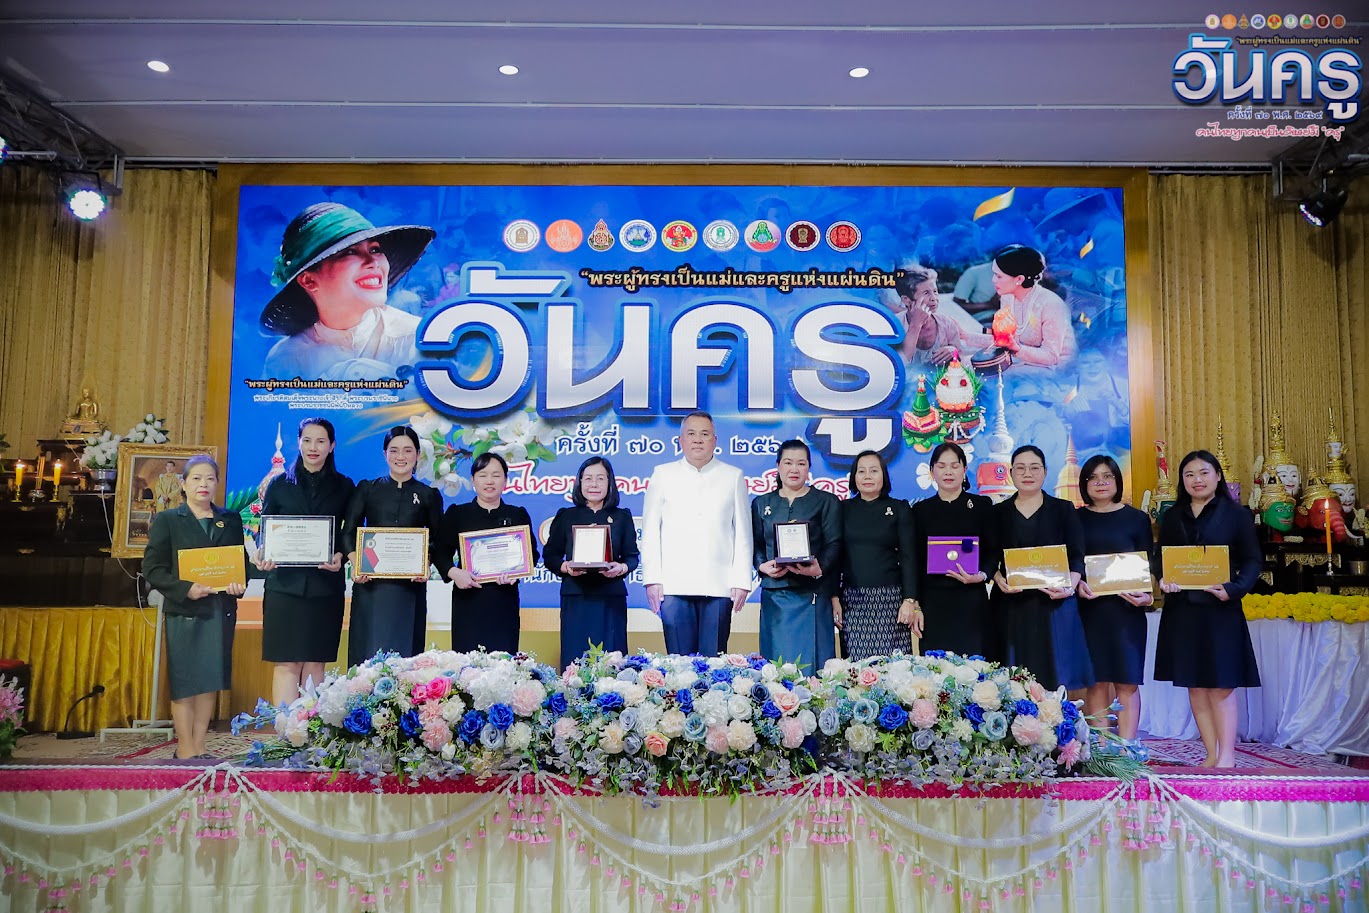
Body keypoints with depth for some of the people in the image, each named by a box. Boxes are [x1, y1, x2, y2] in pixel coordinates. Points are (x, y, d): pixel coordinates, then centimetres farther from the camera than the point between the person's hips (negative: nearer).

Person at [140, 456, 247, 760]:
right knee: (185, 682, 2)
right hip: (184, 612, -3)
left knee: (211, 681, 8)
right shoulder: (167, 520, 2)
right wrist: (185, 589, -18)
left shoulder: (231, 520, 12)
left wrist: (240, 585, -7)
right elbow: (152, 568, -4)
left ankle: (199, 747, 17)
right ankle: (185, 749, 11)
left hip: (221, 611, 4)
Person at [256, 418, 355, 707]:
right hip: (285, 583, 0)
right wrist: (264, 557, -12)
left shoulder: (344, 487, 9)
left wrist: (340, 556, -12)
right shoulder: (280, 484, 9)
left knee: (315, 663, 4)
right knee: (286, 663, -3)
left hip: (326, 585, 1)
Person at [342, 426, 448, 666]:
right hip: (370, 582, 0)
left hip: (410, 586, 0)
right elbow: (349, 531, 5)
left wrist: (426, 566, -10)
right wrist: (355, 563, -12)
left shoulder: (429, 495, 10)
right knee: (368, 652, -1)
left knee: (403, 652, 0)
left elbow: (437, 541, 9)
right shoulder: (367, 489, 10)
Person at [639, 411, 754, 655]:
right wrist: (652, 579, 0)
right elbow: (650, 531, 8)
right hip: (674, 586, 0)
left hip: (719, 587, 0)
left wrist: (741, 581, 1)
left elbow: (743, 533, 8)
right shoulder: (663, 475, 12)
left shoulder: (733, 477, 12)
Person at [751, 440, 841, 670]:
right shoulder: (761, 503, 15)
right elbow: (755, 544, 12)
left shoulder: (827, 502, 8)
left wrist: (819, 568, -19)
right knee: (776, 662, 2)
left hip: (812, 593, -2)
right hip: (774, 593, 2)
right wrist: (763, 565, -9)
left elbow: (834, 544, 0)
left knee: (811, 661, -4)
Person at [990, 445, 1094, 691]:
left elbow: (1077, 557, 3)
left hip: (1054, 604, -1)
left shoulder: (1064, 509, 9)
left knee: (1055, 679, -3)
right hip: (1011, 604, 1)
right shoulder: (999, 512, 11)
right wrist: (999, 581, -12)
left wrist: (1070, 586, -14)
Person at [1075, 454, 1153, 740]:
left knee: (1127, 683, -2)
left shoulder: (1136, 519, 8)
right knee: (1096, 682, 0)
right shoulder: (1075, 519, 9)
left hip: (1127, 609, 0)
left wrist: (1147, 595, -12)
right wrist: (1078, 585, -13)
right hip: (1088, 608, 0)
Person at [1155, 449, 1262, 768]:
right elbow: (1160, 557, 12)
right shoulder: (1172, 517, 12)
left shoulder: (1235, 514, 2)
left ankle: (1226, 757, 4)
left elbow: (1252, 560, -1)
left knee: (1221, 687, -2)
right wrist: (1163, 577, -10)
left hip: (1220, 610, -4)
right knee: (1195, 687, 6)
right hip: (1181, 610, 4)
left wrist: (1233, 589, -18)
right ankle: (1212, 754, 14)